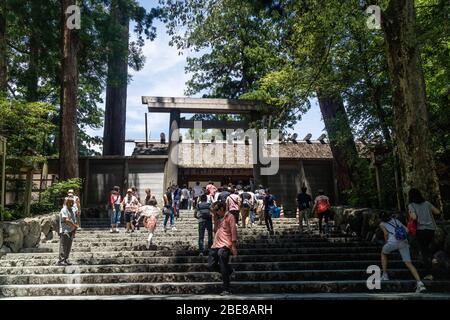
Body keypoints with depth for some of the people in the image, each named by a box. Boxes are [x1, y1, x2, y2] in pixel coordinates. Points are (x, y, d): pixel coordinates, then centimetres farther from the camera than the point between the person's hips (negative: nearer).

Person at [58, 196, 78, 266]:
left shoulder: (73, 210, 19)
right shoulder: (64, 210, -7)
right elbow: (66, 220, -18)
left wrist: (75, 230, 10)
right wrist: (75, 225, -15)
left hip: (71, 231, 8)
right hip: (64, 231, -8)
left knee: (68, 247, 9)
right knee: (63, 246, -9)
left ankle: (66, 260, 14)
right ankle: (61, 260, -9)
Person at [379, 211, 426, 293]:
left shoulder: (382, 224, 20)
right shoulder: (396, 220, 30)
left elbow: (386, 233, 6)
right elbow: (406, 230, 20)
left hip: (393, 242, -3)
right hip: (404, 242, 3)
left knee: (383, 253, 27)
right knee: (408, 263, 3)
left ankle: (385, 275, 24)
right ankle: (420, 283, -14)